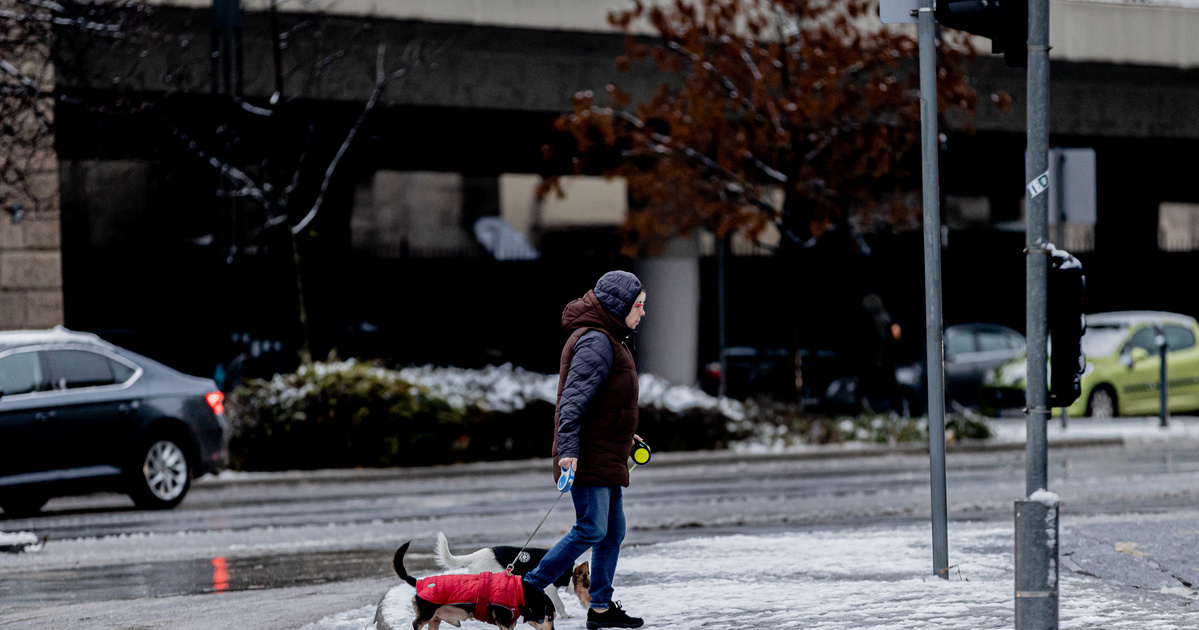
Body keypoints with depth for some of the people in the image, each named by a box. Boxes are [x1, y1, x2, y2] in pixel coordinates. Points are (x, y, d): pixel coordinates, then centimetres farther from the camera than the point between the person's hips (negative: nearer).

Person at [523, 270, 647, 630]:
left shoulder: (608, 340, 19)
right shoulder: (596, 341, -14)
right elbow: (574, 398, -22)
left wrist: (623, 435, 23)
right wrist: (568, 449, -29)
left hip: (606, 458, 11)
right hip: (588, 457, -11)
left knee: (613, 531, 10)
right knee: (591, 529, -14)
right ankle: (528, 590, -10)